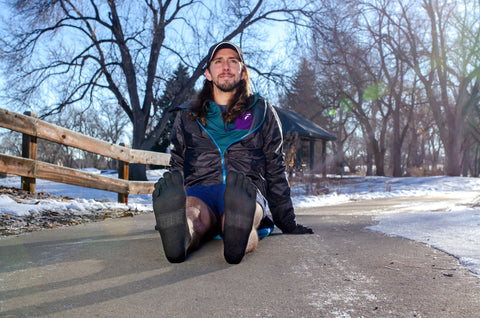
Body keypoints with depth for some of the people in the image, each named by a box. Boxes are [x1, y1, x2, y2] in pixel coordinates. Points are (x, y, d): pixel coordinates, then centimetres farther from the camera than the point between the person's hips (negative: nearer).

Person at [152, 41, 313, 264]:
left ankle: (239, 236, -68)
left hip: (248, 192, -1)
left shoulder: (262, 113, 19)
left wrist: (288, 223, 14)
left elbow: (275, 171, 18)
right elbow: (177, 168, 24)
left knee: (240, 218, -39)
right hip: (200, 190, 1)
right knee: (189, 211, -37)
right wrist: (166, 219, 16)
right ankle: (182, 236, -66)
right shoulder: (187, 116, 22)